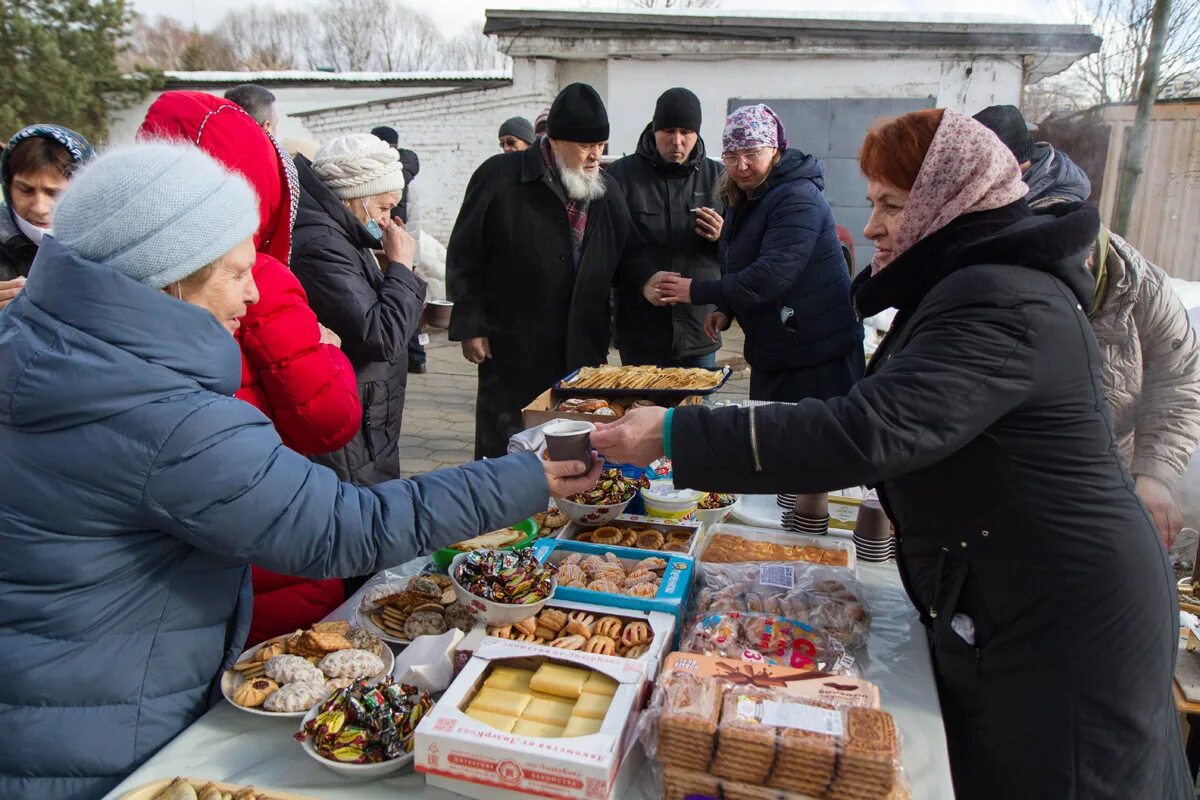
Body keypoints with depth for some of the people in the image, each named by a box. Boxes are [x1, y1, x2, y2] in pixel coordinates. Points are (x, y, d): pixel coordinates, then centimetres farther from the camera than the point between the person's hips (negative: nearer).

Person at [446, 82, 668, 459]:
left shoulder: (605, 189, 10)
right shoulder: (500, 176, -6)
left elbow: (627, 252, 18)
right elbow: (464, 257, -4)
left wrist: (645, 278, -4)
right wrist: (470, 326, -8)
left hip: (585, 350, 5)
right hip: (512, 352, -4)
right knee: (505, 452, 6)